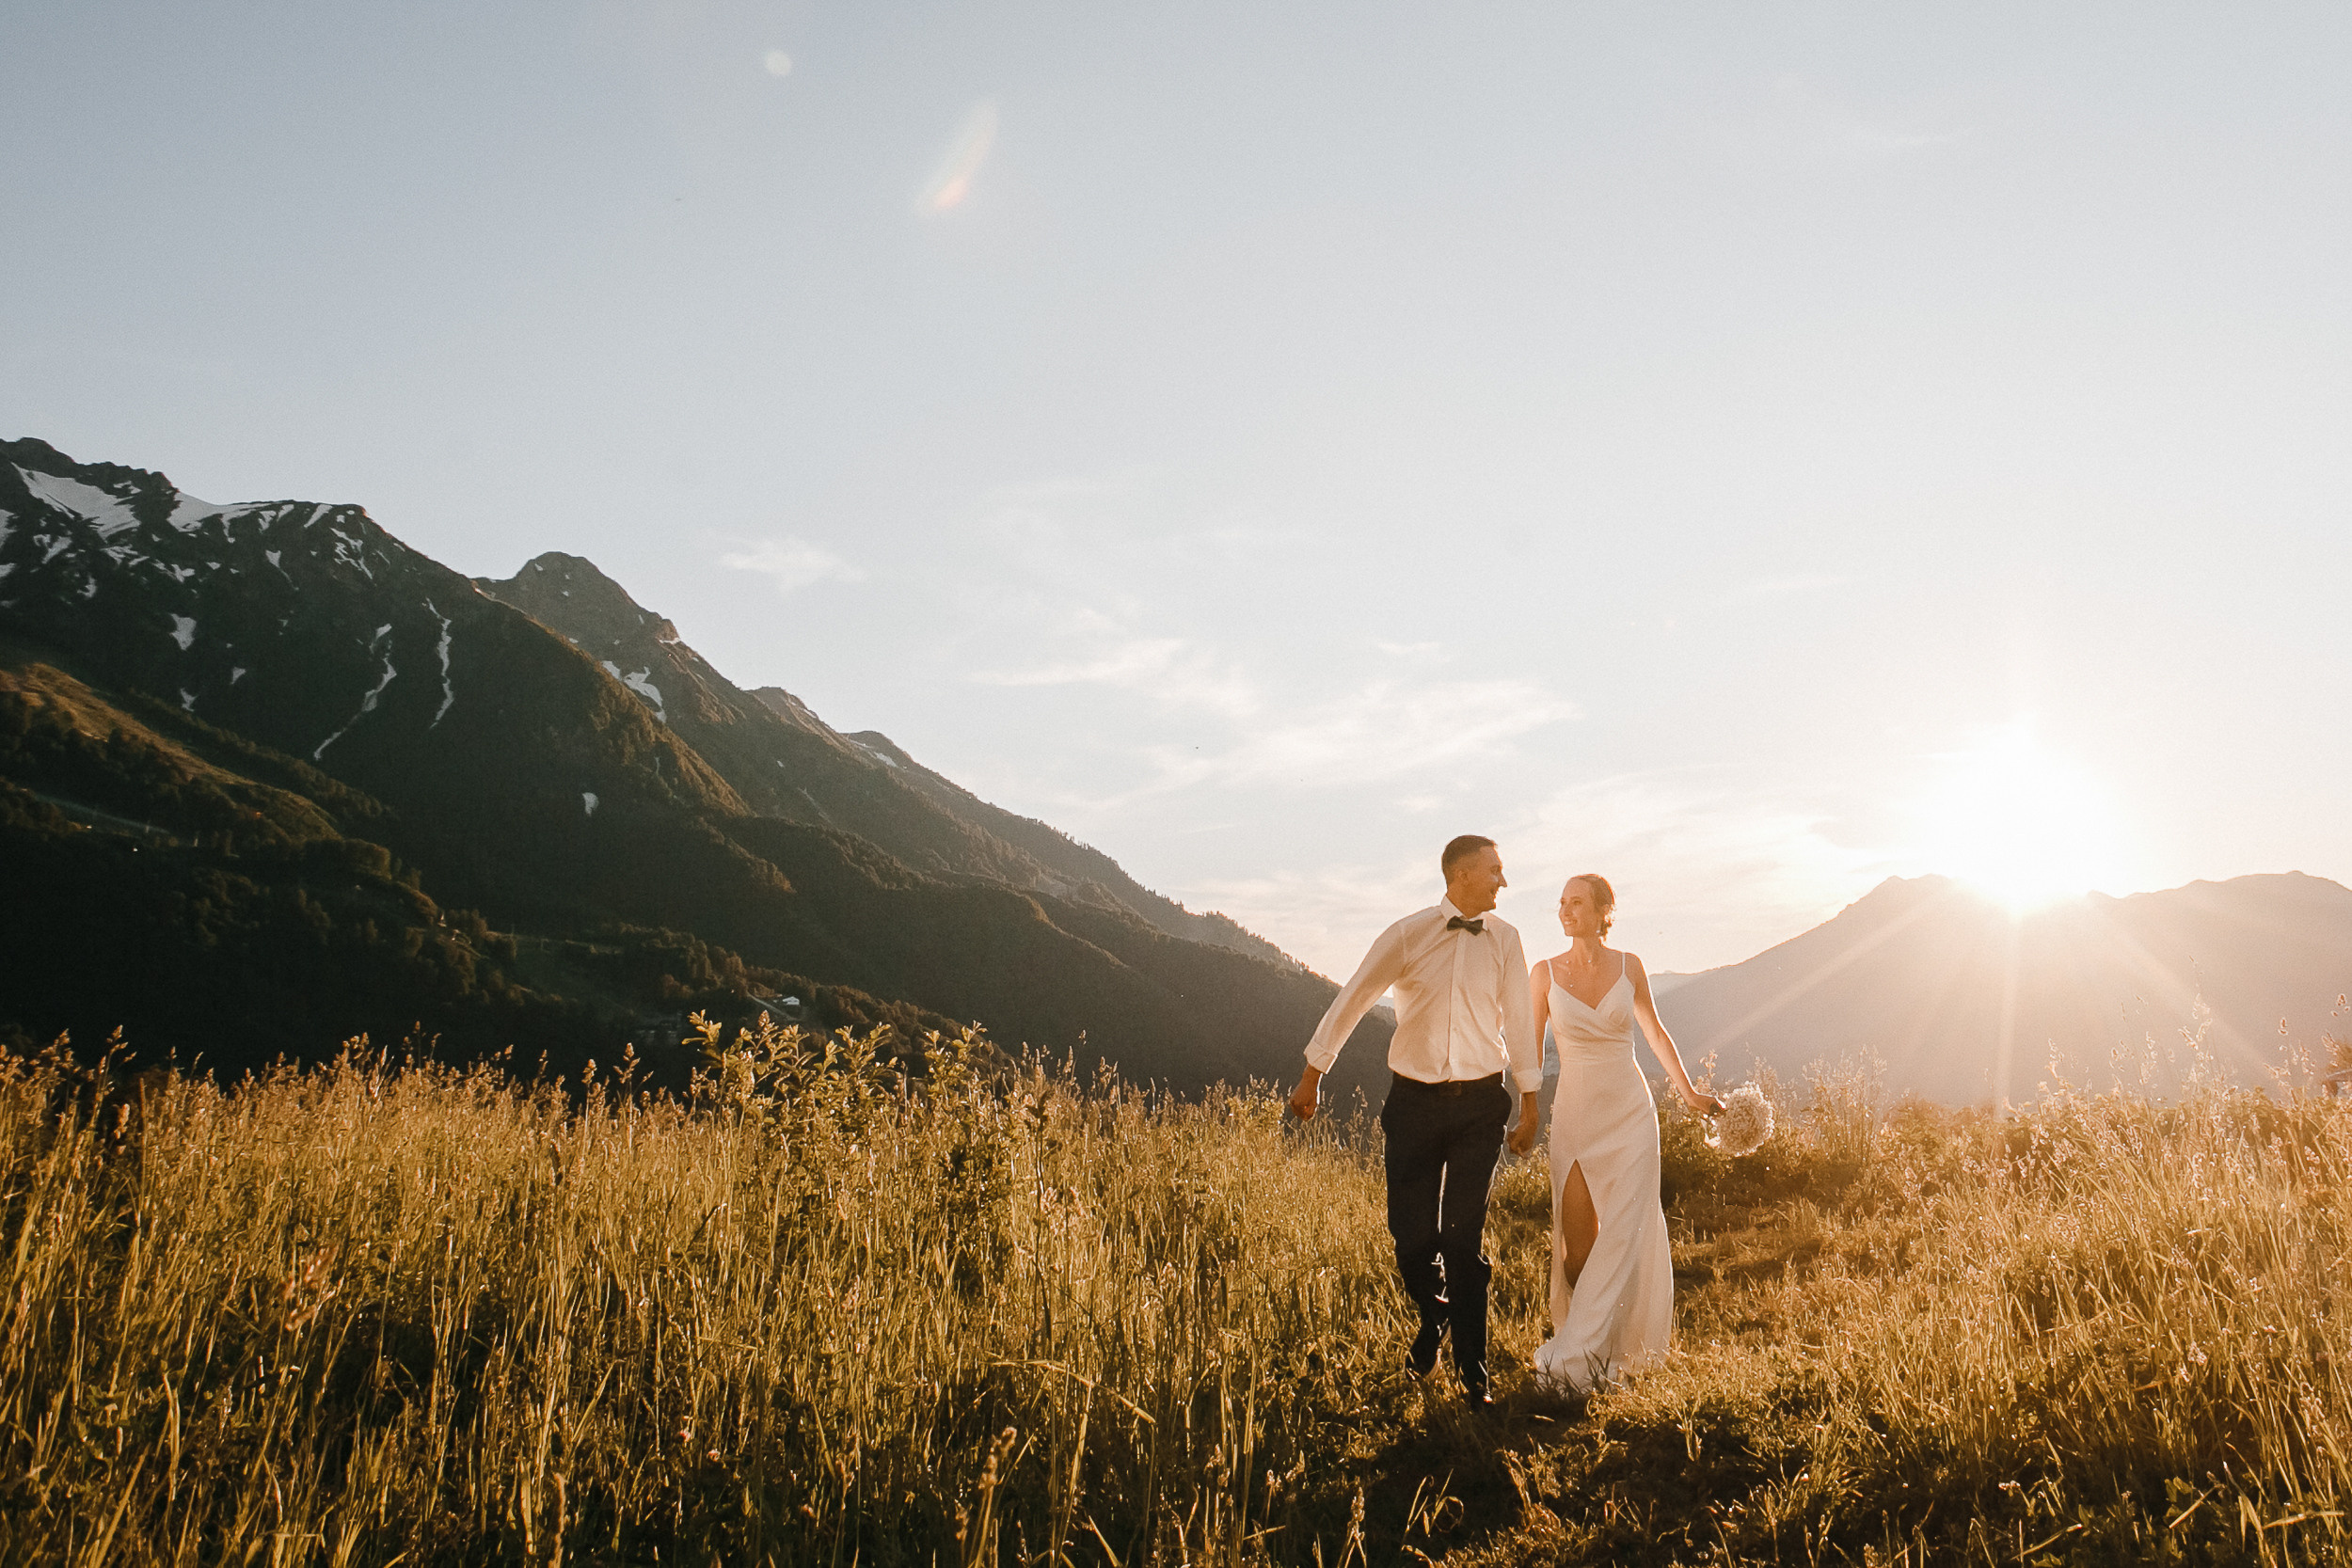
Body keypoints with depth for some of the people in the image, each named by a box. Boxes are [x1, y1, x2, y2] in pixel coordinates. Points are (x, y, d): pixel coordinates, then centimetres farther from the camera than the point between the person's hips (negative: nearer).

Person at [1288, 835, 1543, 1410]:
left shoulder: (1504, 941, 3)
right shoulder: (1408, 935, -3)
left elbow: (1519, 1022, 10)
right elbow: (1352, 1000, 3)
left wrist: (1530, 1105, 11)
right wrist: (1311, 1076, 6)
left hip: (1480, 1104, 1)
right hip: (1415, 1101, 0)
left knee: (1465, 1238, -1)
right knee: (1411, 1232, 3)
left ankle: (1473, 1371, 10)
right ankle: (1433, 1318, 35)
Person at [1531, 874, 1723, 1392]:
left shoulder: (1629, 966, 0)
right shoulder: (1545, 973, -1)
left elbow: (1655, 1032, 14)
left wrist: (1688, 1091, 21)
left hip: (1630, 1112, 0)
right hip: (1574, 1113, 0)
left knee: (1621, 1234, -10)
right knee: (1575, 1245, 1)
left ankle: (1578, 1352, -7)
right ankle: (1601, 1341, 22)